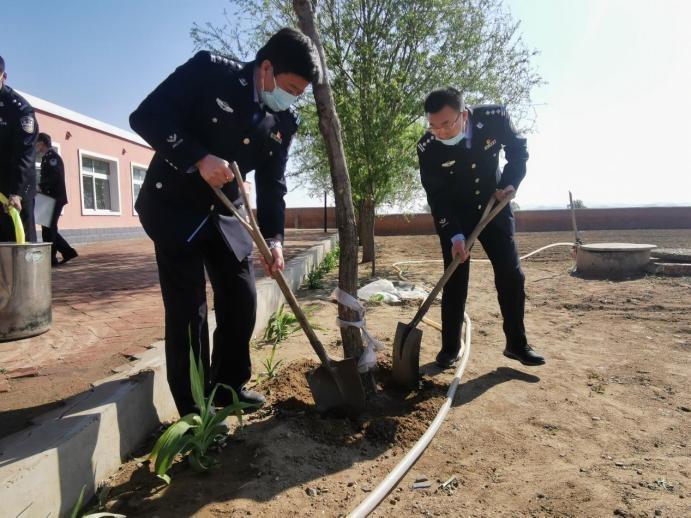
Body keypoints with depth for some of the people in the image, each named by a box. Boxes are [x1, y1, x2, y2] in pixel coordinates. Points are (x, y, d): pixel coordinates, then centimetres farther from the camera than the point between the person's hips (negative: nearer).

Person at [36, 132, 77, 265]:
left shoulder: (51, 156, -9)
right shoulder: (47, 157, 21)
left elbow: (55, 175, -22)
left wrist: (40, 186, -21)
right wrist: (41, 187, 10)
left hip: (54, 198, -10)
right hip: (51, 198, 10)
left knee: (48, 229, -5)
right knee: (49, 228, 10)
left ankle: (50, 258, 0)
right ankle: (68, 251, 9)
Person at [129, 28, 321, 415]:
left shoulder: (285, 122, 0)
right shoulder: (209, 70, -13)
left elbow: (272, 184, 2)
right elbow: (147, 117, -17)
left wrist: (273, 238, -10)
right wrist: (198, 159, -29)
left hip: (226, 212, 6)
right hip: (174, 205, -5)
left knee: (242, 300, 5)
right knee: (188, 308, -5)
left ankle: (229, 385, 26)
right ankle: (193, 410, 11)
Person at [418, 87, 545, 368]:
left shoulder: (495, 117, -20)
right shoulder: (427, 147, -24)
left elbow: (518, 149, 0)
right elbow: (437, 196, -18)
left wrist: (511, 183, -15)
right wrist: (455, 236, -26)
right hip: (453, 216, -2)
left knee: (511, 275, 1)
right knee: (455, 280, -4)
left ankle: (516, 344, 15)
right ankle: (450, 347, 10)